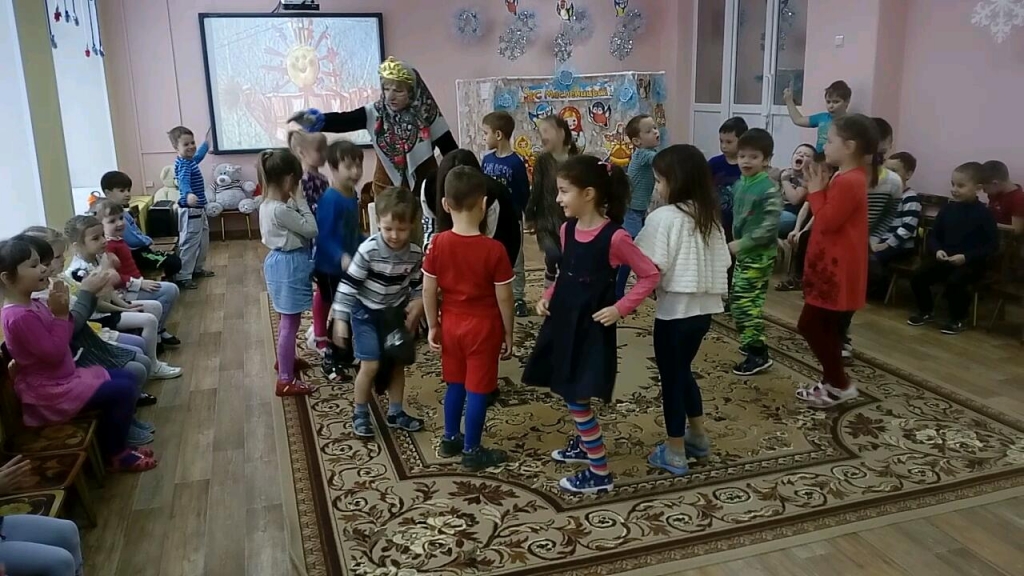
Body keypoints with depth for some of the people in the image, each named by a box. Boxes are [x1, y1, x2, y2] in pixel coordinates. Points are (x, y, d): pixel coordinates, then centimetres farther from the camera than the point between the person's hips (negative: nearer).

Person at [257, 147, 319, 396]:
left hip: (282, 262, 11)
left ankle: (283, 360, 46)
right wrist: (301, 201, -14)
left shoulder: (270, 205, 5)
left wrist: (296, 203, 2)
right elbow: (311, 230, -20)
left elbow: (296, 227, 11)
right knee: (290, 322, -2)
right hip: (289, 265, -11)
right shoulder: (280, 210, -26)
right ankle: (285, 381, 7)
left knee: (287, 318, 27)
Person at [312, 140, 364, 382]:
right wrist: (341, 257, -38)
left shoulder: (353, 195, 3)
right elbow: (324, 237, -26)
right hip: (331, 267, -8)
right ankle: (330, 359, 16)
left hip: (350, 266, 8)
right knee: (341, 313, 1)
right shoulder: (330, 199, -23)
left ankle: (345, 354, 33)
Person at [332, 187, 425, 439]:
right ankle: (360, 414, 13)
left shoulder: (415, 254, -12)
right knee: (371, 365, -9)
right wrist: (340, 319, -21)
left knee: (398, 364, 11)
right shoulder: (368, 250, -25)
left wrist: (417, 305, -15)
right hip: (366, 313, -4)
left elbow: (418, 285, 3)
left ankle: (395, 413, 30)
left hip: (396, 313, 4)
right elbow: (348, 285, -21)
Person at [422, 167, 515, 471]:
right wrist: (508, 334, -1)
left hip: (451, 323, 5)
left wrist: (433, 326, 9)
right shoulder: (494, 249, -20)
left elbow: (428, 290, -3)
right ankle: (472, 452, 19)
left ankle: (450, 439, 35)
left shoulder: (438, 243, -9)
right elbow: (503, 298, -14)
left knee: (455, 384, 21)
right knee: (477, 390, 7)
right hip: (483, 327, -4)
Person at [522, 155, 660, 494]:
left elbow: (650, 275, -10)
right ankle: (584, 444, 42)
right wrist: (548, 297, 1)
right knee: (568, 391, 18)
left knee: (577, 397, -3)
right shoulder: (567, 230, 2)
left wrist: (621, 309, -15)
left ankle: (601, 473, 11)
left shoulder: (614, 237, -18)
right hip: (563, 319, 7)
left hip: (592, 325, -7)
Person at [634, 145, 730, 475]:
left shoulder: (664, 217, -15)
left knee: (671, 377, 7)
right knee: (683, 371, 24)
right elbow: (723, 263, 9)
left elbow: (651, 268, -21)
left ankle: (674, 453, 17)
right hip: (704, 308, 7)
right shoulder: (710, 216, 7)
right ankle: (698, 436, 36)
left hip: (674, 310, -7)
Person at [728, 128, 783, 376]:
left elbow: (770, 226, -23)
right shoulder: (741, 184, 7)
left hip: (759, 254, -9)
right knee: (737, 299, 15)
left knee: (744, 302, -9)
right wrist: (736, 242, 8)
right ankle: (752, 343, 32)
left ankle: (758, 355, 0)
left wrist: (743, 243, -21)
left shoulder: (769, 189, -18)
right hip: (743, 252, 9)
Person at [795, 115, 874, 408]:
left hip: (836, 270, -11)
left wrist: (816, 191, -12)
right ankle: (832, 381, 25)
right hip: (833, 267, 11)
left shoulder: (848, 181, -21)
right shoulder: (852, 177, 13)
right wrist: (821, 190, 6)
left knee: (810, 325, -3)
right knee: (825, 327, 16)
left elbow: (827, 222, -23)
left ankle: (840, 385, 6)